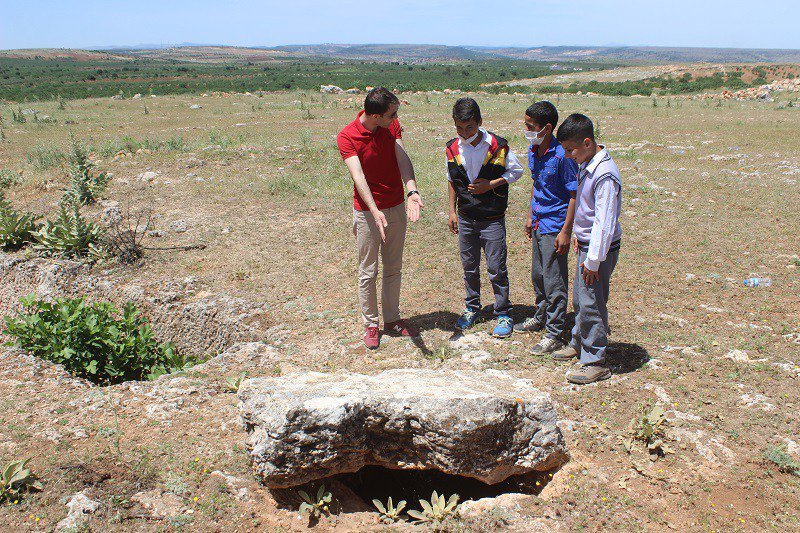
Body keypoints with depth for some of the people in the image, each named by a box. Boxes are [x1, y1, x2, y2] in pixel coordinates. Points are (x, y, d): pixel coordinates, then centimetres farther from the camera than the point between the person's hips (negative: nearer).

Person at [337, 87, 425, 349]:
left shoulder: (392, 126, -2)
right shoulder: (347, 136, -17)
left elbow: (403, 159, -15)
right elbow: (358, 175, -28)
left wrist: (412, 191, -34)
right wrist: (375, 211, -41)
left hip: (397, 207, 5)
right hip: (367, 211, -5)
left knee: (393, 268, 14)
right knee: (368, 271, 4)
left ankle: (392, 319, 28)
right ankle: (370, 325, 19)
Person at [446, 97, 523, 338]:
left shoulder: (497, 146, -13)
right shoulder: (452, 148, -2)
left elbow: (516, 171, -1)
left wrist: (491, 184, -15)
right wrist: (452, 211, 8)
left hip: (492, 219, -4)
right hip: (465, 218, 4)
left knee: (496, 268, -1)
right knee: (469, 266, 15)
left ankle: (503, 314, 14)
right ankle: (472, 307, 33)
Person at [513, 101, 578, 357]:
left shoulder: (562, 156, -20)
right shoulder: (533, 152, 5)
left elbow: (574, 195, -18)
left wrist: (565, 231, -19)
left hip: (555, 227, -8)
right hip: (539, 225, 8)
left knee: (554, 282, -1)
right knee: (538, 275, 21)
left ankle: (554, 334, 9)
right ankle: (540, 317, 40)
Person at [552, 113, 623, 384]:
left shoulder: (605, 174, -24)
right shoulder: (586, 165, 6)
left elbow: (605, 223, -25)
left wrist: (593, 261, -22)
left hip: (599, 250, -10)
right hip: (586, 245, 10)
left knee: (591, 305, -3)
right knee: (580, 299, 22)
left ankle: (596, 363, 8)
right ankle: (579, 344, 41)